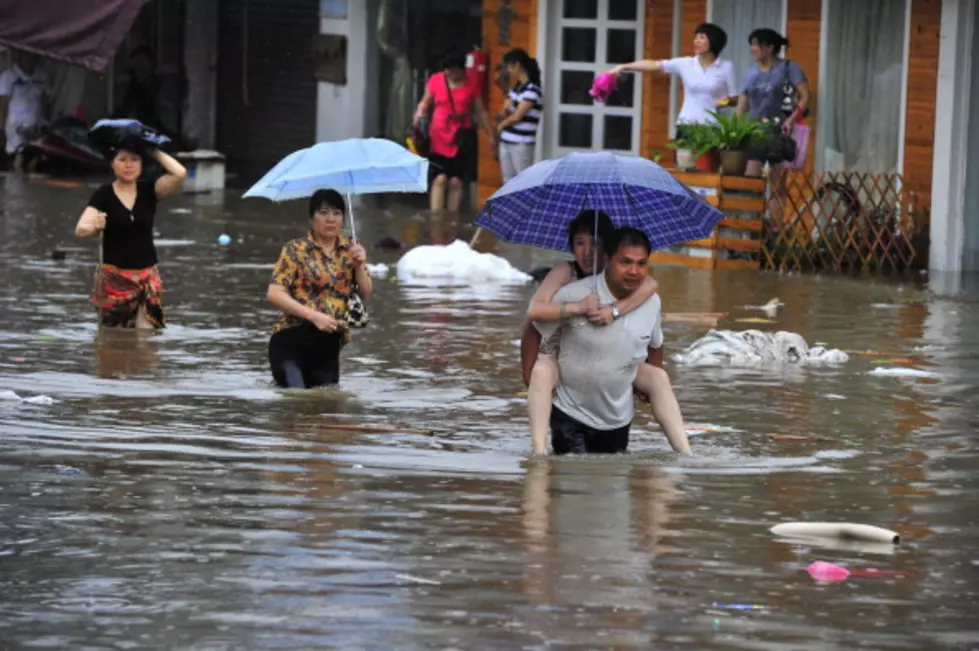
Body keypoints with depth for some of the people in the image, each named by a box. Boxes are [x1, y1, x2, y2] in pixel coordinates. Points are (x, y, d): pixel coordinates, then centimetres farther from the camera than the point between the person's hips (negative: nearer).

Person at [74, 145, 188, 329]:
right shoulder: (103, 195, -4)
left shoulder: (148, 190, 4)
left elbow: (180, 173, -12)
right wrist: (94, 226, -39)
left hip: (147, 277, 2)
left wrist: (153, 152, -3)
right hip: (114, 277, -2)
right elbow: (80, 229, -16)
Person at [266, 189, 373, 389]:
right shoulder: (296, 250, -2)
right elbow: (274, 294, -11)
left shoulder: (350, 249, 11)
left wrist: (359, 266, -8)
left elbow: (366, 294, 11)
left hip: (329, 344, 5)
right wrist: (314, 316, -19)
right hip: (292, 339, -5)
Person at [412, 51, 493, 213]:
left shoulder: (470, 85, 2)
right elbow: (425, 103, 10)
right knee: (440, 179, -10)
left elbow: (480, 112, 10)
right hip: (439, 138, -1)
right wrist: (419, 114, -12)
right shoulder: (435, 81, -1)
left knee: (456, 181, 1)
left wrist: (491, 135, 10)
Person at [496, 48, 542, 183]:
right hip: (506, 141, 8)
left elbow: (517, 116, -14)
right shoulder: (515, 88, 12)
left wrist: (501, 125, 3)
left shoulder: (532, 90, -13)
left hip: (522, 144, -8)